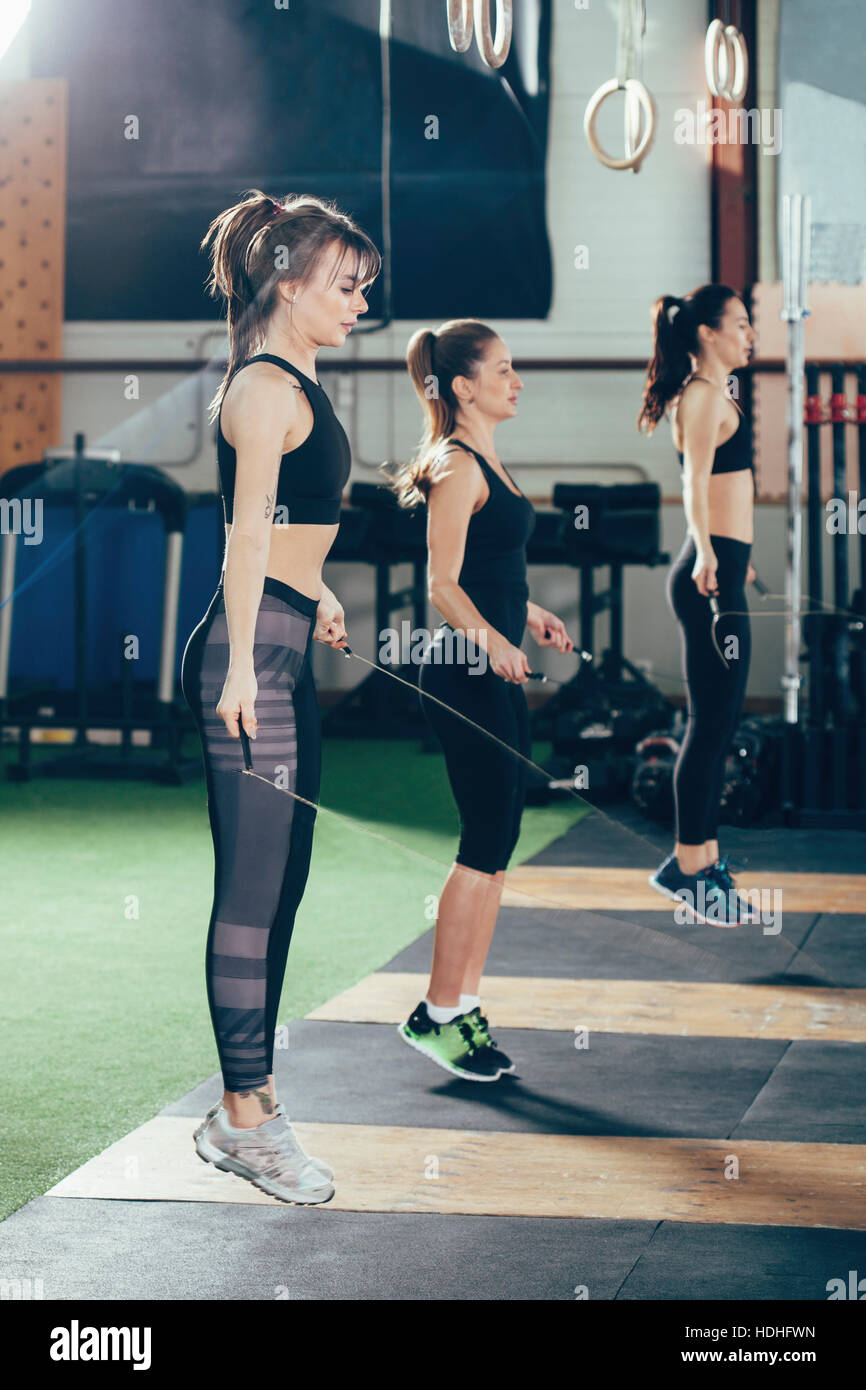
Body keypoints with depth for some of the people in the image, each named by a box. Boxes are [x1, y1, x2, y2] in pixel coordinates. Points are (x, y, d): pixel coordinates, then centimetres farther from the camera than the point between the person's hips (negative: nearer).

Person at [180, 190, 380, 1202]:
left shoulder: (292, 385, 19)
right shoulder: (267, 387, -11)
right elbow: (247, 531, -20)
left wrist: (314, 597, 44)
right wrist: (242, 668, -26)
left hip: (284, 653, 10)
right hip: (251, 655, -10)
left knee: (277, 886, 12)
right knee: (253, 890, -7)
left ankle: (248, 1100, 20)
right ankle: (244, 1115, -2)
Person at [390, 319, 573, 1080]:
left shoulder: (484, 462, 16)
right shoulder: (458, 466, -13)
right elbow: (443, 584, -19)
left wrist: (533, 615, 37)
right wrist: (492, 640, -32)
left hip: (498, 674, 10)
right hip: (467, 673, -10)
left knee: (496, 845, 10)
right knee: (486, 843, -7)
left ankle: (465, 1009, 15)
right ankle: (438, 1013, 1)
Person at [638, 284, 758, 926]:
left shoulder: (715, 393, 19)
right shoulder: (702, 394, -12)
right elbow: (696, 479, -28)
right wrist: (706, 553, -44)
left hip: (723, 572, 10)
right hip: (712, 575, -10)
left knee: (719, 723, 13)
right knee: (712, 723, -7)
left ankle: (704, 857, 20)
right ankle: (689, 866, -2)